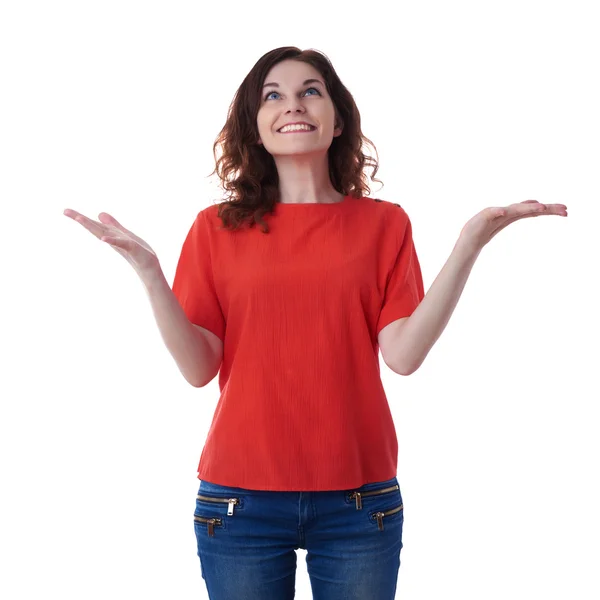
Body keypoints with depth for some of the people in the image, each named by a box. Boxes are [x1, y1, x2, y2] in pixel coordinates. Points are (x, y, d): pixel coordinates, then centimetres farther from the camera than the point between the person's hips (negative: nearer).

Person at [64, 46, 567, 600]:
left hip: (359, 499, 1)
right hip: (241, 498, 0)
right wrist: (148, 270, -15)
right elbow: (199, 368, -3)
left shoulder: (383, 223, 4)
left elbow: (403, 355, -8)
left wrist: (469, 245, -14)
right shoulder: (217, 228, 4)